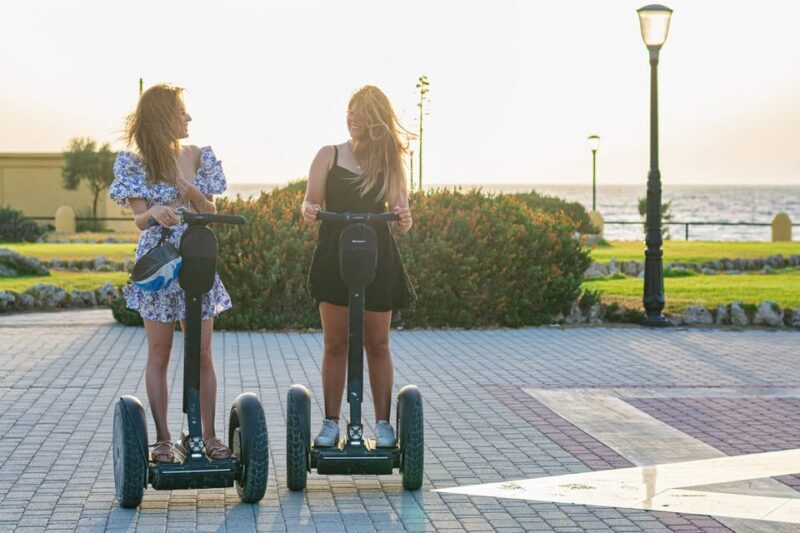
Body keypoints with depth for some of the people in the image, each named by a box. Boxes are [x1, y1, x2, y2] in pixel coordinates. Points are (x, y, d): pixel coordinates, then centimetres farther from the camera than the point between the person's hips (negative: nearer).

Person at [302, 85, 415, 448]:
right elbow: (311, 201, 1)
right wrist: (308, 210, -23)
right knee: (335, 344, 4)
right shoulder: (329, 156, 6)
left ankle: (383, 423, 14)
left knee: (377, 344, 6)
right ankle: (331, 423, 12)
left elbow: (399, 209, 0)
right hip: (335, 256, 0)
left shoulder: (390, 160, 6)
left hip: (377, 258, 0)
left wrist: (404, 221, -24)